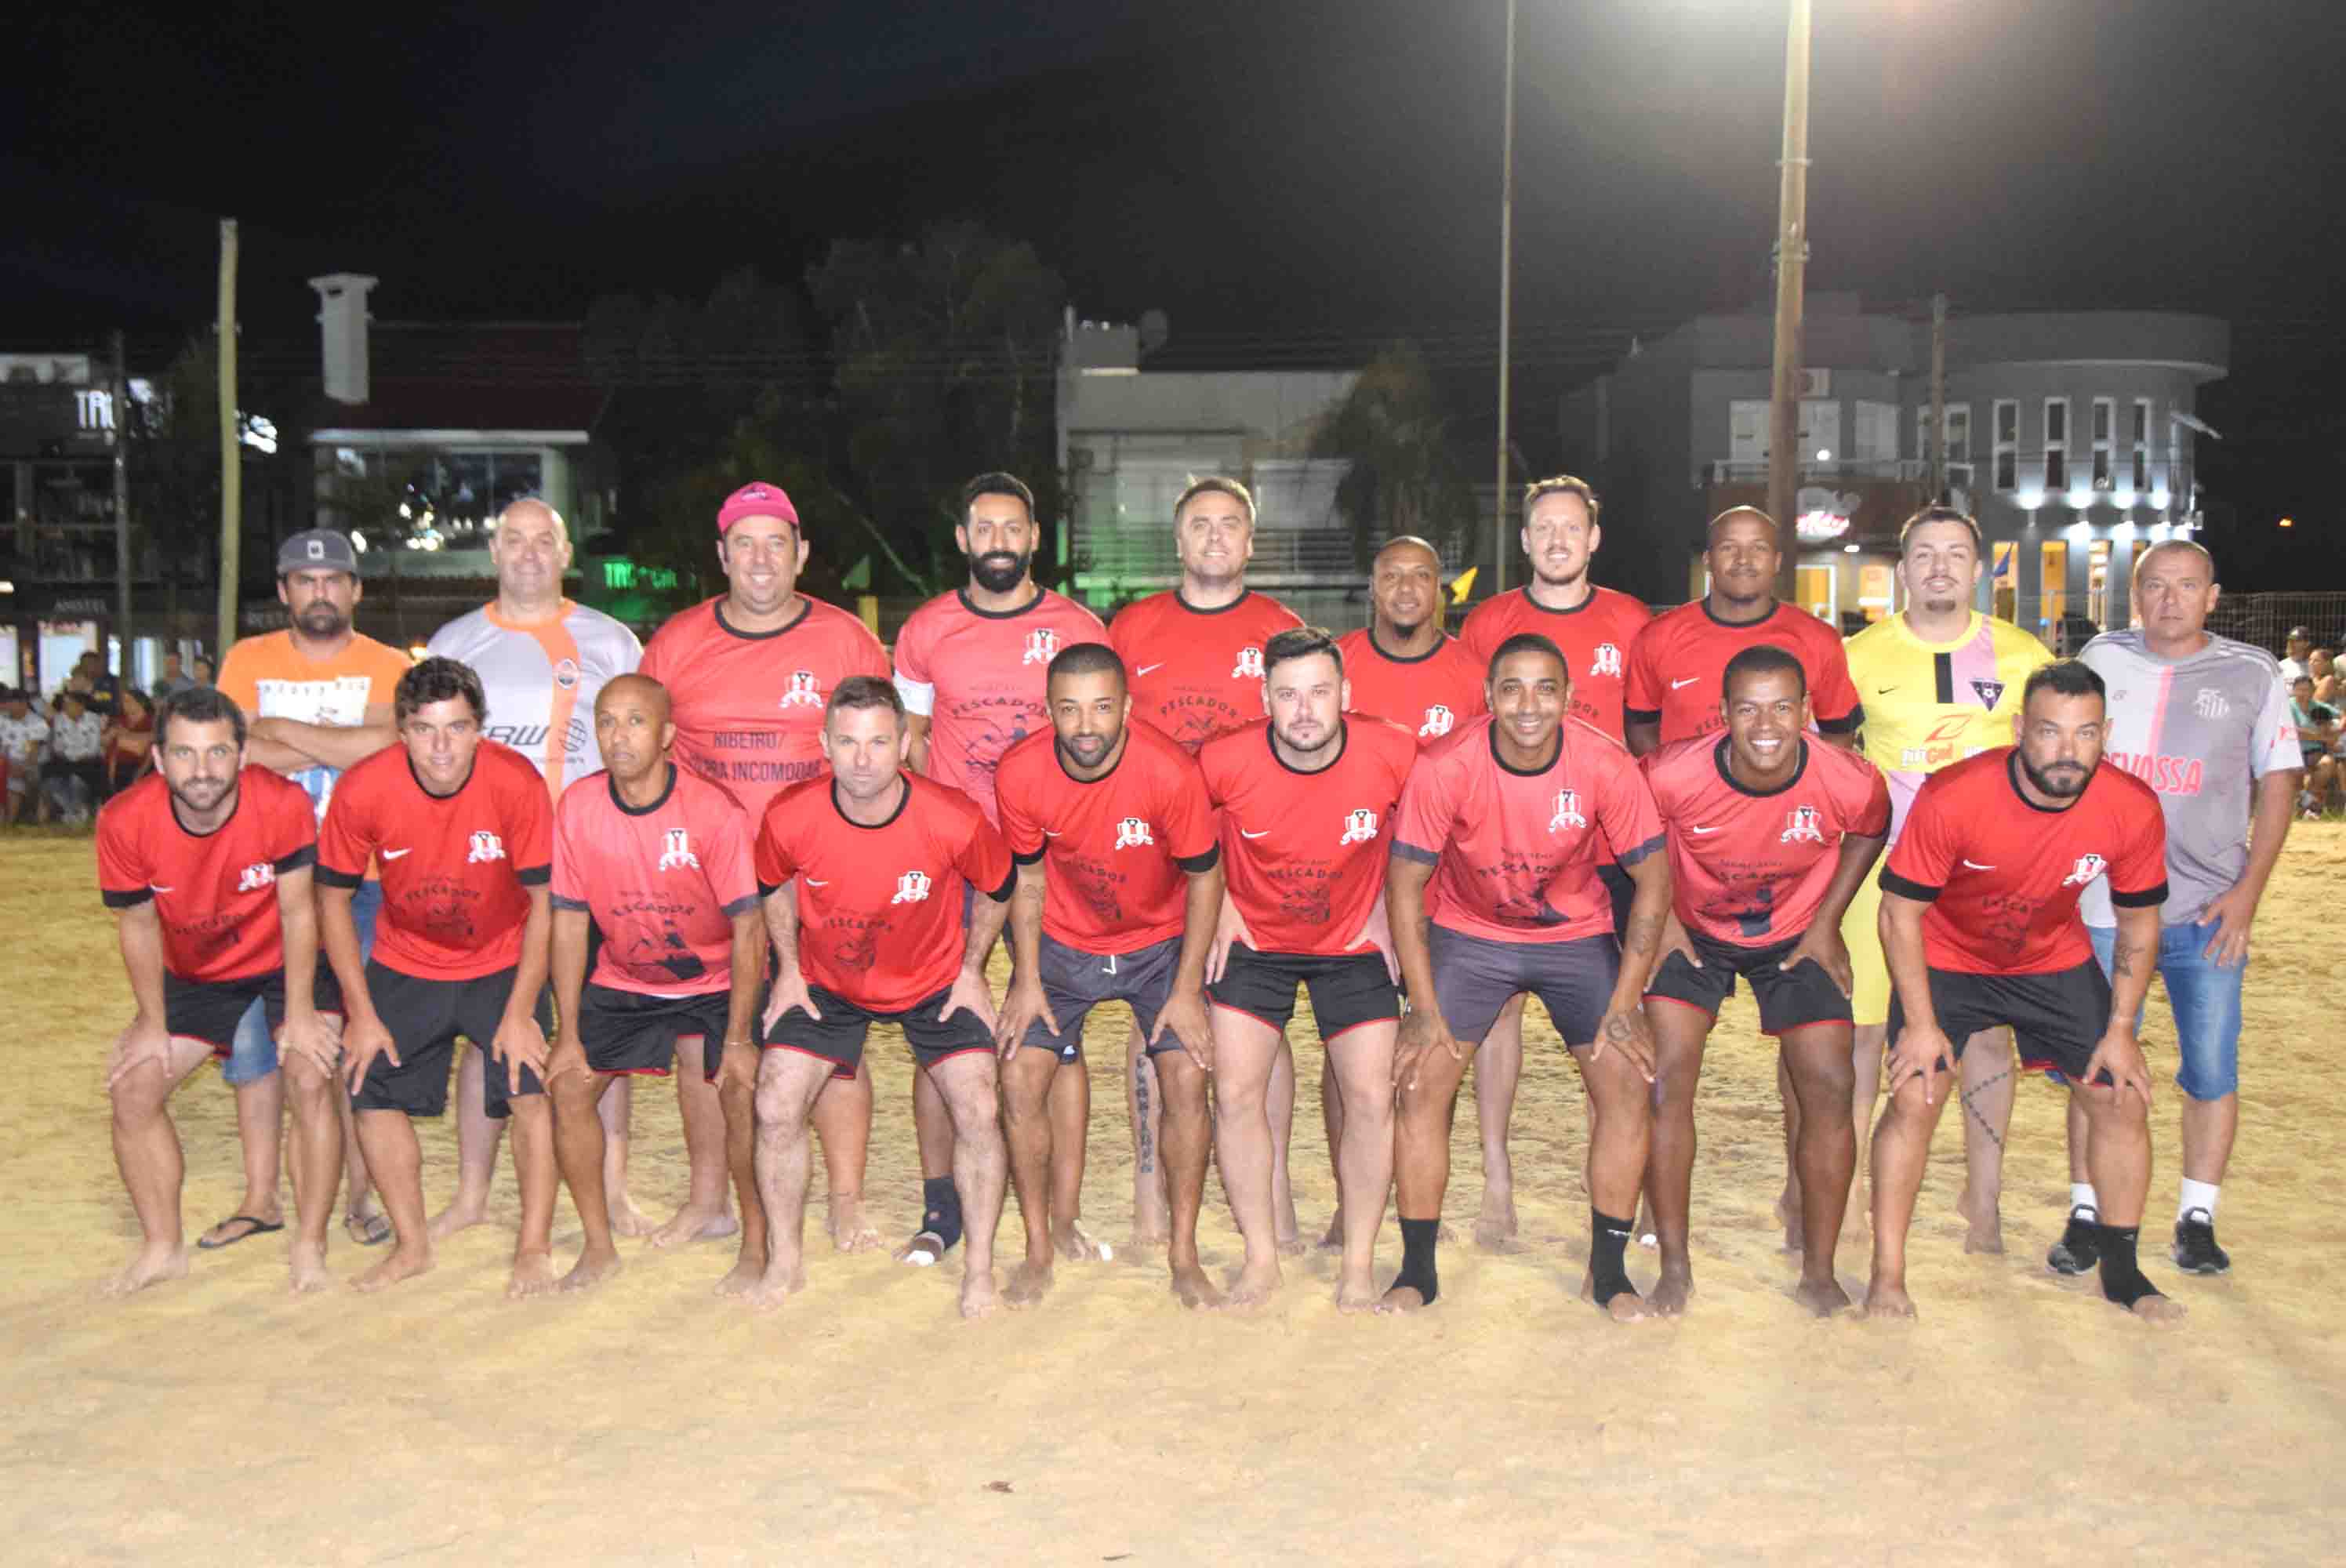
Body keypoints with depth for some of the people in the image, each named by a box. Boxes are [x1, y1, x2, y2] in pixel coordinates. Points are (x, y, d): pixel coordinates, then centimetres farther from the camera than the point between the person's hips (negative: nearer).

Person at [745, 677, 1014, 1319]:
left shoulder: (954, 820, -28)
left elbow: (997, 889, -5)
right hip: (825, 980, 1)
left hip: (935, 980, -1)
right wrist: (788, 970, -1)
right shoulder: (789, 818, -24)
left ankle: (979, 1267, 8)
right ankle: (785, 1261, 15)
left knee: (979, 1112, -11)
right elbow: (775, 887, 0)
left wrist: (971, 970, -3)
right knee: (776, 1110, -7)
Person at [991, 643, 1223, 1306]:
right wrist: (1027, 980, -7)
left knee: (1187, 1079, -13)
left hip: (1160, 941, -1)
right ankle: (1040, 1249, 10)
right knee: (1020, 1081, -8)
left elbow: (1204, 878, -14)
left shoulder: (1171, 772, -27)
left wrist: (1186, 990, -13)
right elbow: (1028, 879, -4)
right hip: (1062, 945, 2)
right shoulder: (1019, 774, -20)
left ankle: (1184, 1257, 3)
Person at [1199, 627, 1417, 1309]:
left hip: (1354, 941, 0)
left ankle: (1358, 1264, 10)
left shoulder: (1392, 754, -21)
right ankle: (1261, 1259, 8)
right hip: (1254, 939, 0)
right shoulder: (1227, 761, -22)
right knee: (1236, 1091, -8)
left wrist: (1388, 904, -1)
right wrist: (1217, 903, -2)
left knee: (1372, 1097, -5)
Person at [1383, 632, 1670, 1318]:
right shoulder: (1445, 768, -23)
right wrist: (1425, 1010, -15)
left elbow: (1653, 881, -10)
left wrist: (1624, 1005, -12)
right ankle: (1417, 1270, 4)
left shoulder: (1606, 766, -21)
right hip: (1467, 934, -1)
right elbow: (1405, 887, -14)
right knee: (1421, 1083, -11)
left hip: (1578, 936, 1)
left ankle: (1607, 1272, 6)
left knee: (1627, 1081, -10)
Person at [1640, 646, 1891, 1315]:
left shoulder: (1849, 783, -26)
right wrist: (1659, 916, -9)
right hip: (1694, 930, -1)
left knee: (1830, 1088, -8)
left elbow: (1870, 833, 0)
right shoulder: (1673, 774, -29)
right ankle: (1675, 1265, 2)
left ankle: (1819, 1273, 9)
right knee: (1666, 1077, -13)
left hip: (1797, 936, 1)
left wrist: (1828, 922, -3)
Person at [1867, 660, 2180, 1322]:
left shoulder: (2133, 810, -21)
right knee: (1915, 1097, -16)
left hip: (2056, 961, 3)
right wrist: (1921, 1022, -19)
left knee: (2124, 1098, 0)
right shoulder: (1951, 797, -31)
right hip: (1947, 958, -3)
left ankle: (2122, 1273, 19)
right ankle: (1887, 1279, -5)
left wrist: (2120, 1029, -7)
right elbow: (1901, 911, -20)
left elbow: (2138, 924, -4)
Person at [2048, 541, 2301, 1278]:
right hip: (2105, 906, 1)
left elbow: (2277, 782, 3)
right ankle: (2085, 1215, 15)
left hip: (2209, 911, -1)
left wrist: (2248, 892, -6)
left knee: (2212, 1068, 1)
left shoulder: (2250, 672, 3)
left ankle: (2197, 1219, 15)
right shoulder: (2101, 658, 6)